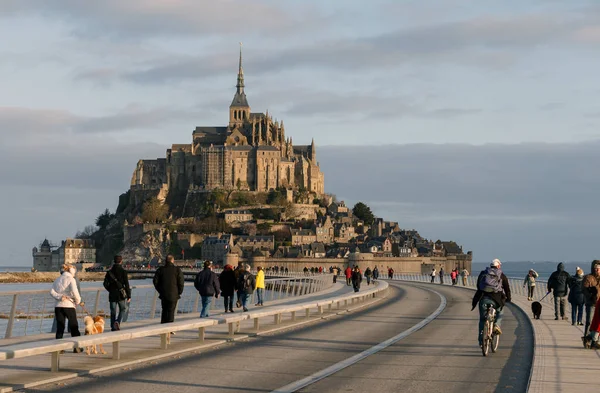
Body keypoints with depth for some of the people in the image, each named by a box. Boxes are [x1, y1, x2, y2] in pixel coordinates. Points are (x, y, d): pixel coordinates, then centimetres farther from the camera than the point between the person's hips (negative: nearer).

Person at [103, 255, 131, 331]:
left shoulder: (109, 272, 4)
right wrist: (129, 296, -4)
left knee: (113, 311, 9)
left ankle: (113, 328, 8)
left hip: (112, 295, 3)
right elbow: (126, 284, -8)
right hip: (121, 295, -3)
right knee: (123, 309, 10)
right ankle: (118, 322, -13)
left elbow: (105, 284, 7)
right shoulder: (123, 271, -7)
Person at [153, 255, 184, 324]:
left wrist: (160, 290, 11)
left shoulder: (160, 269, 3)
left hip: (163, 294, 3)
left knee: (164, 310, 16)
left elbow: (155, 281, 1)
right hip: (173, 295, -3)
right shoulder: (177, 270, -5)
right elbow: (181, 283, -8)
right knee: (171, 311, 1)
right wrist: (179, 292, 4)